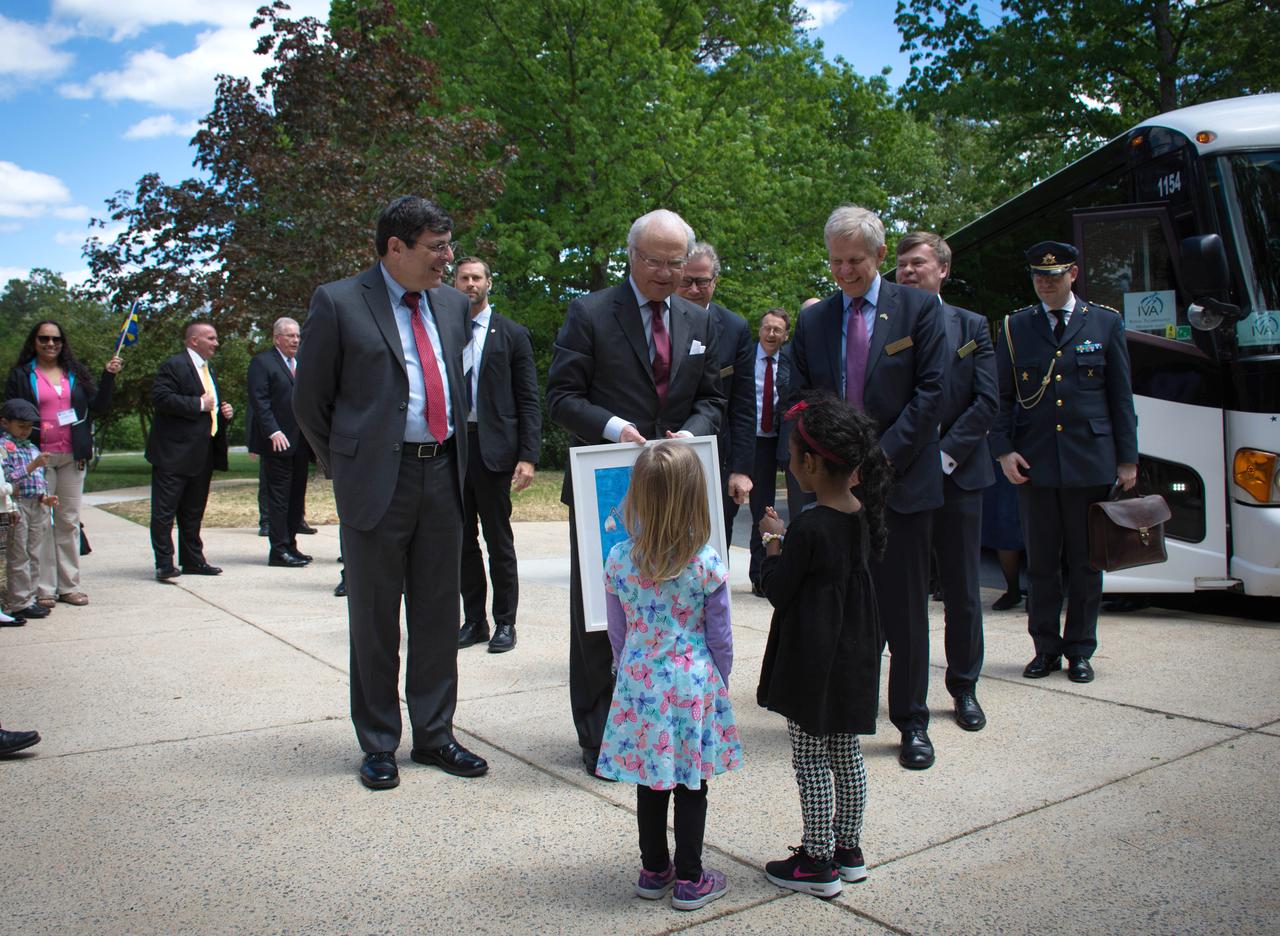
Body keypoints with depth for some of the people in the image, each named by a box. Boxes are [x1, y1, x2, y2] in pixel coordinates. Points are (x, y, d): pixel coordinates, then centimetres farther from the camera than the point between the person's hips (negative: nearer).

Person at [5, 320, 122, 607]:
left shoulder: (76, 373, 12)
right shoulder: (22, 375, 4)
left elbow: (99, 408, 7)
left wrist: (108, 377, -4)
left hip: (72, 456, 3)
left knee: (69, 521, 7)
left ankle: (69, 585, 14)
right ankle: (43, 588, 4)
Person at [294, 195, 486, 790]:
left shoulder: (452, 303, 11)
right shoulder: (338, 303, -5)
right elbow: (310, 399, 1)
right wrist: (344, 466, 6)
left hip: (443, 474, 5)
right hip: (376, 479, -4)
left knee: (439, 614, 11)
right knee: (375, 619, 6)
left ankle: (433, 734, 25)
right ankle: (378, 744, 21)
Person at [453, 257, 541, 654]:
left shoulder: (512, 334, 3)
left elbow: (529, 401, -1)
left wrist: (528, 456, -10)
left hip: (492, 447, -3)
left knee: (499, 541, 3)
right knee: (463, 539, 10)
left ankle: (505, 622, 14)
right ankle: (473, 620, 21)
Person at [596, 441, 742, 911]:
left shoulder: (619, 559, -7)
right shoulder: (707, 564, -14)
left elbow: (618, 632, 4)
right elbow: (720, 637, -5)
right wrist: (719, 682, 13)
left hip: (639, 685, 2)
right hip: (693, 683, -2)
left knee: (650, 782, 15)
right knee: (692, 785, 11)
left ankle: (654, 871, 29)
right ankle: (689, 880, 21)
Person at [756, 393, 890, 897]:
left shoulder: (808, 528, -23)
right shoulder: (863, 514, -1)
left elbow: (778, 590, -16)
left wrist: (774, 542, -2)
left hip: (812, 662, -8)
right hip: (854, 655, 8)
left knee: (810, 761, 5)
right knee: (846, 755, 18)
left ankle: (818, 863, 15)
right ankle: (848, 851, 31)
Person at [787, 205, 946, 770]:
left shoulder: (919, 309, 0)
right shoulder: (813, 321, 9)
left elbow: (930, 392, -6)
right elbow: (799, 401, 10)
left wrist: (883, 456, -13)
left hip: (901, 482, -2)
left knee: (904, 610, 5)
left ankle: (912, 723, 18)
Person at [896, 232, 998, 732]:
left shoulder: (972, 326, 7)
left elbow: (987, 401, 0)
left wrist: (944, 453, -10)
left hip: (957, 473, 1)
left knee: (963, 589, 8)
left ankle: (964, 687, 21)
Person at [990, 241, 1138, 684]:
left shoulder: (1106, 323, 6)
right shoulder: (1014, 327, 6)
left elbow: (1121, 397, 6)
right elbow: (1001, 396, 6)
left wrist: (1127, 459, 2)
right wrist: (1003, 450, -5)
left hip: (1090, 462, 0)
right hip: (1033, 463, 0)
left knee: (1085, 563, 7)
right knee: (1041, 562, 7)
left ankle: (1079, 651, 18)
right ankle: (1045, 648, 18)